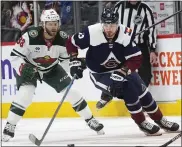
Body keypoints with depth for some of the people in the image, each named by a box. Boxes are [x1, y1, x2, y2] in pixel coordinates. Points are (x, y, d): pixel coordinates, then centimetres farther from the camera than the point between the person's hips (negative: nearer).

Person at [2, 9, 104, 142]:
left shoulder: (63, 38, -20)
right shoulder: (31, 36, -32)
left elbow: (67, 57, -4)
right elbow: (15, 56, -24)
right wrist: (23, 69, -40)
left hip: (51, 69, 4)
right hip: (29, 68, -4)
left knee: (71, 91, -2)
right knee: (25, 94, -26)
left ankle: (91, 120, 15)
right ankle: (9, 128, -16)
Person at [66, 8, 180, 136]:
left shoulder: (126, 34, -25)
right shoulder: (92, 33, -28)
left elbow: (136, 59, -24)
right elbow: (71, 43, -12)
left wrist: (121, 73, -34)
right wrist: (74, 61, -19)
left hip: (123, 68, 3)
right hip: (100, 73, -3)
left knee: (143, 93, 4)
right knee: (128, 91, -24)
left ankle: (160, 120, 26)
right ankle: (142, 123, -7)